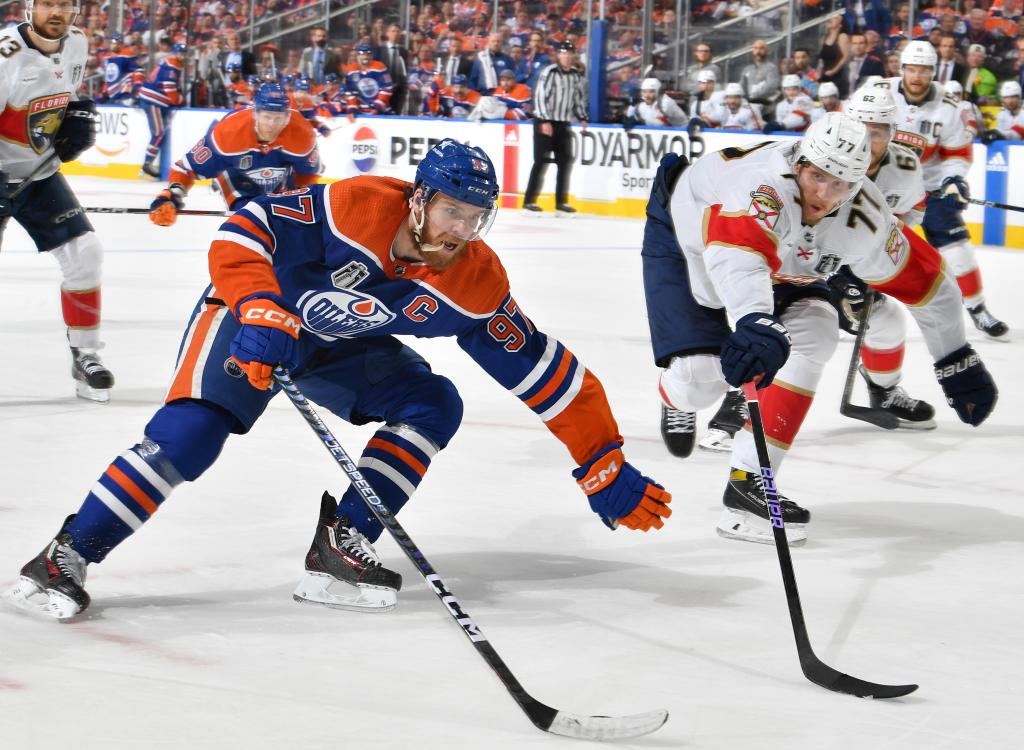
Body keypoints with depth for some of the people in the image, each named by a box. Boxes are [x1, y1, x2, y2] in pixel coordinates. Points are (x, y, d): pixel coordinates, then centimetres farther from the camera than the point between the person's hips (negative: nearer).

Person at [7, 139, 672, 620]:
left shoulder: (475, 284, -18)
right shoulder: (356, 208, -30)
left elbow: (545, 374, -16)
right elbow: (243, 231, -30)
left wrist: (605, 467, -18)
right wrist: (261, 311, -45)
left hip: (340, 346, 6)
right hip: (253, 315, -6)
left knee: (434, 405, -10)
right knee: (192, 430, -24)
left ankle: (340, 548, -8)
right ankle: (67, 557, -18)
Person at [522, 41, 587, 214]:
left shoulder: (577, 75, 8)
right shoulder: (549, 73, -13)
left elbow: (579, 98, 19)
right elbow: (540, 96, -17)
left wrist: (582, 118, 11)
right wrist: (544, 121, -21)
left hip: (563, 124, 7)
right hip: (544, 122, -7)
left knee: (565, 162, 7)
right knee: (541, 161, -8)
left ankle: (561, 201, 15)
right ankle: (529, 200, -4)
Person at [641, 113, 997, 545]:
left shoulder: (863, 220, -25)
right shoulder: (768, 182, -44)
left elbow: (925, 280, -10)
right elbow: (733, 253, -62)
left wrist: (958, 362, -3)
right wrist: (756, 323, -80)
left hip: (776, 265, 5)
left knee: (814, 331, -19)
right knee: (698, 379, -17)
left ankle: (749, 480, -18)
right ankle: (680, 397, 26)